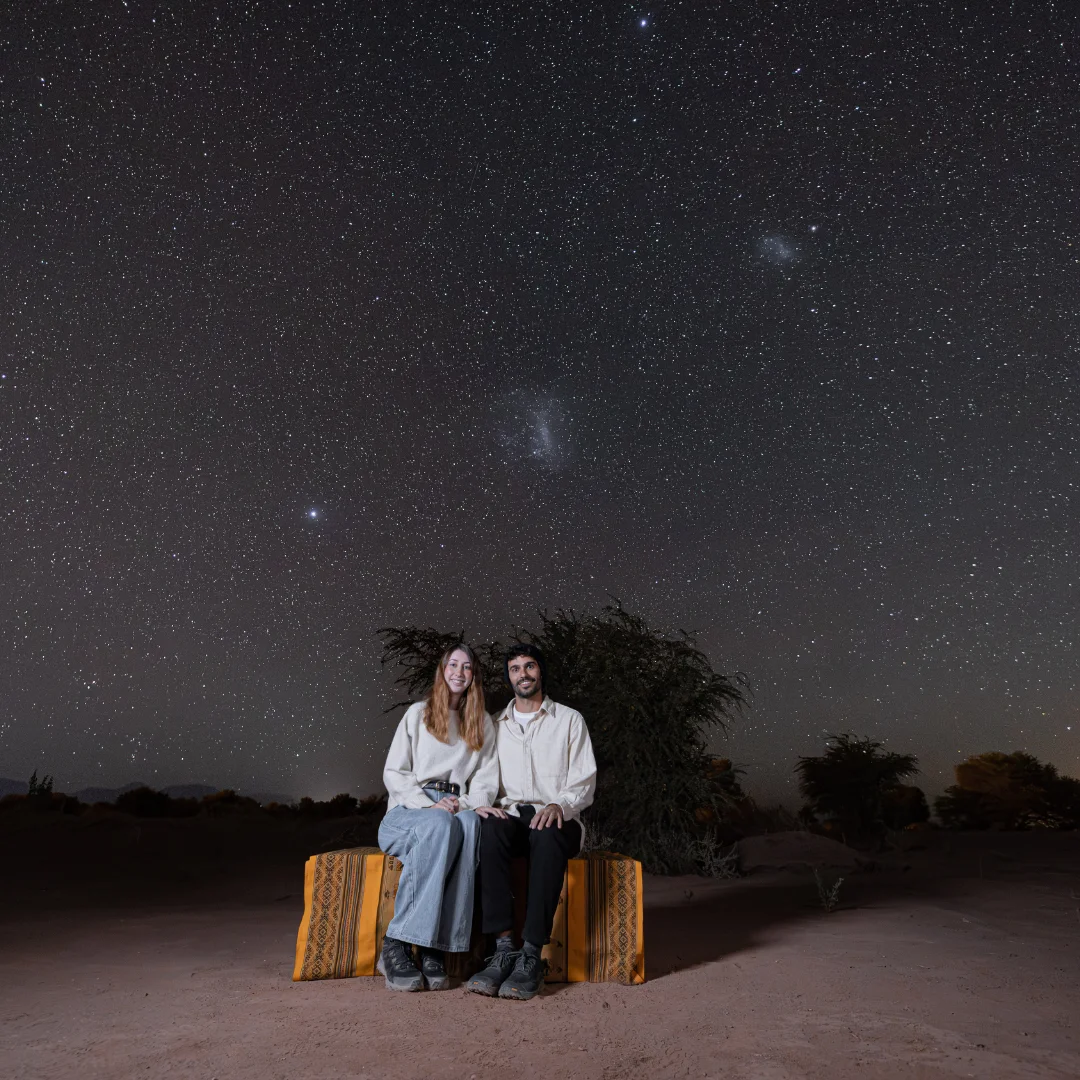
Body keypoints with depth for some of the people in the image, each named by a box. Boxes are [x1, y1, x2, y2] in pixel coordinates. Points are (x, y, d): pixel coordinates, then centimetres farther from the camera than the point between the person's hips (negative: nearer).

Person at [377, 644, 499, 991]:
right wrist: (429, 805, -12)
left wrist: (466, 803, -11)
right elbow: (393, 773, 4)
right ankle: (395, 945, -34)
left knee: (469, 823, -37)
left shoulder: (483, 724, 18)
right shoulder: (418, 713, 12)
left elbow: (487, 780, 11)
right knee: (440, 826, -38)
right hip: (408, 811, -1)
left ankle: (435, 949, -37)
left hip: (458, 809, 2)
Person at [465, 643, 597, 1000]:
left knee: (547, 834, -37)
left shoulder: (569, 720, 10)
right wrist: (481, 802, -10)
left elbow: (584, 782, 2)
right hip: (510, 815, 2)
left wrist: (559, 804, -18)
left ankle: (532, 955, -34)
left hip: (556, 819, -2)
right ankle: (503, 949, -34)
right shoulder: (495, 726, 18)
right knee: (491, 828, -34)